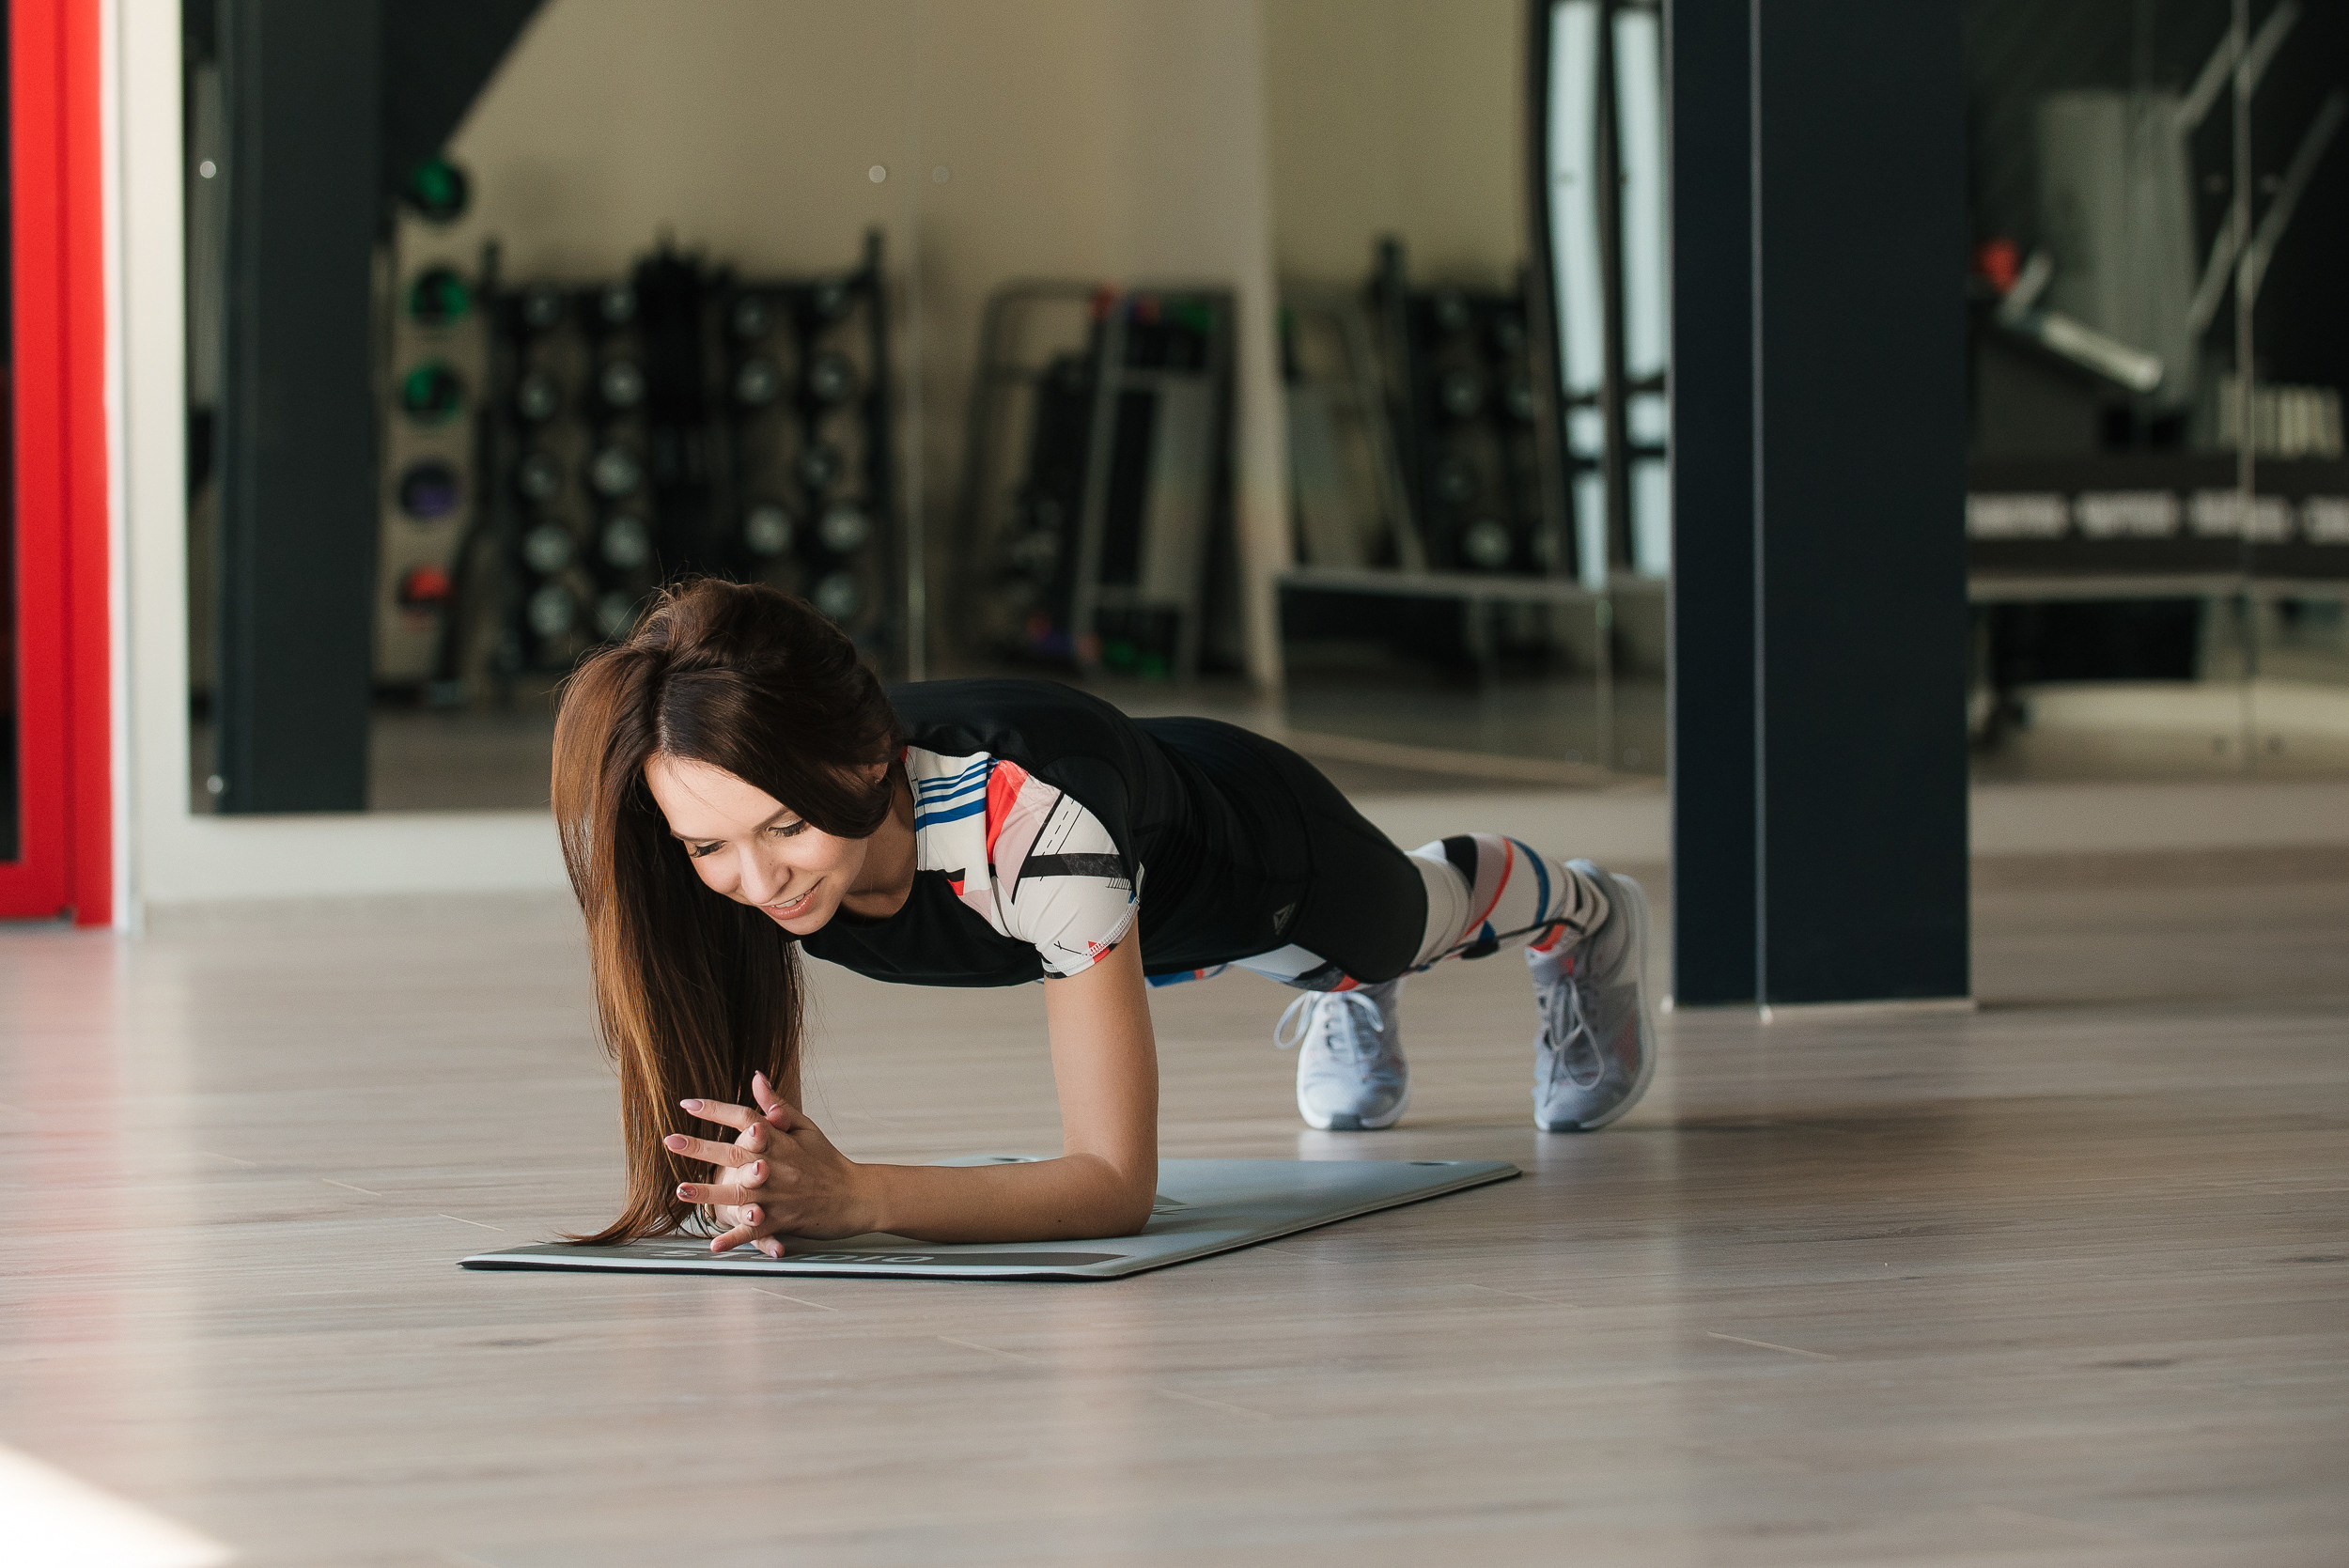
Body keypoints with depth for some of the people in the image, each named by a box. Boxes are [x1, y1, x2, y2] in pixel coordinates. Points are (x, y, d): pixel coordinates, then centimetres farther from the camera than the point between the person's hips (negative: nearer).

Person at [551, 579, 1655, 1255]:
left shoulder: (1027, 817, -52)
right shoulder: (734, 837, -39)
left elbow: (1118, 1182, -50)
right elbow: (718, 1102, -29)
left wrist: (852, 1195, -64)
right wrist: (749, 1182, -53)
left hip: (1250, 831, -2)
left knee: (1407, 917, 34)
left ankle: (1586, 913, 69)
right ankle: (1357, 1008, 75)